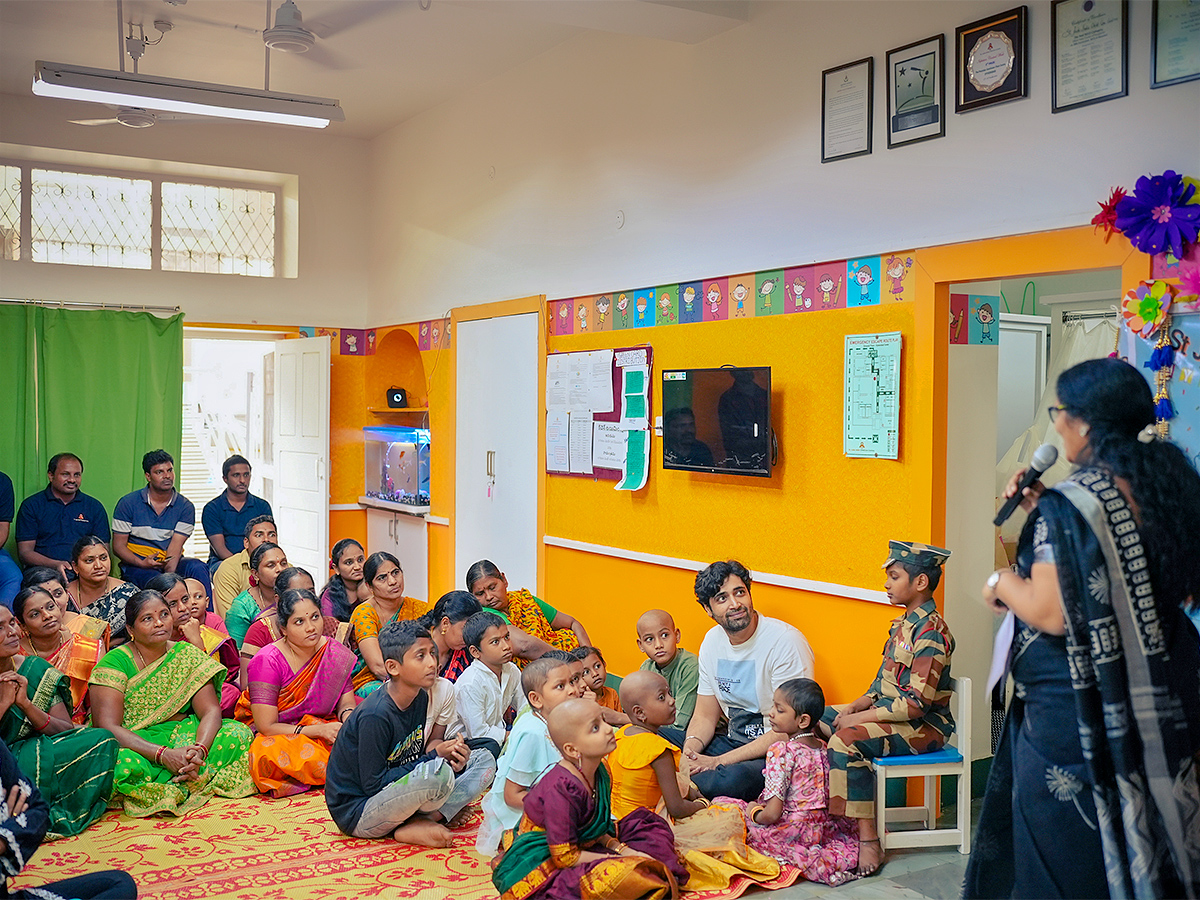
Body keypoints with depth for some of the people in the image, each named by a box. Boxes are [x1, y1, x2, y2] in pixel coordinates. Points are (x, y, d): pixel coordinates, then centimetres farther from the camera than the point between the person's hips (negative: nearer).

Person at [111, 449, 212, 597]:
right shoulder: (128, 503, 2)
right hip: (138, 565, -2)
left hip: (171, 563, 2)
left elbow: (175, 546, -8)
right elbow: (118, 545, 1)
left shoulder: (185, 507, 3)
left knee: (198, 568, -30)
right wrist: (141, 563, -20)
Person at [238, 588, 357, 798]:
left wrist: (348, 716, -22)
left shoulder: (336, 653, -2)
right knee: (271, 754, -38)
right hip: (275, 735, -2)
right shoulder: (267, 662, -16)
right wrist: (320, 730, -27)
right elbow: (266, 727, -18)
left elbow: (346, 703, 4)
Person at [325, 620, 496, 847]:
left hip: (394, 796, 9)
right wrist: (435, 756, -22)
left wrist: (452, 758, -13)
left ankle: (419, 822, -12)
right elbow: (373, 784, -23)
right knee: (438, 772, -35)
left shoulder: (420, 698, 1)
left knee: (484, 760, 3)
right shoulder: (375, 716, -24)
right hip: (356, 814, -9)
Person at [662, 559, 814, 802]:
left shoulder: (785, 641, -17)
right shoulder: (712, 641, 5)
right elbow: (705, 717, 11)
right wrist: (689, 753, -12)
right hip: (734, 743, 7)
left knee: (732, 780, -37)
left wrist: (718, 762, -21)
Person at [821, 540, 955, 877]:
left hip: (925, 726, -11)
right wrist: (857, 706, 0)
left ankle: (869, 842, -26)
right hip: (892, 715, 11)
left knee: (846, 741, -30)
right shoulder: (906, 623, 12)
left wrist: (857, 718, -20)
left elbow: (916, 703, -25)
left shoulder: (930, 632, -20)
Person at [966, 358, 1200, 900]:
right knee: (1141, 838, 22)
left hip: (1076, 712, -7)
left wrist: (1001, 583, -6)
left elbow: (1053, 614, -25)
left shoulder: (1067, 507, -21)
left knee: (1070, 853, 8)